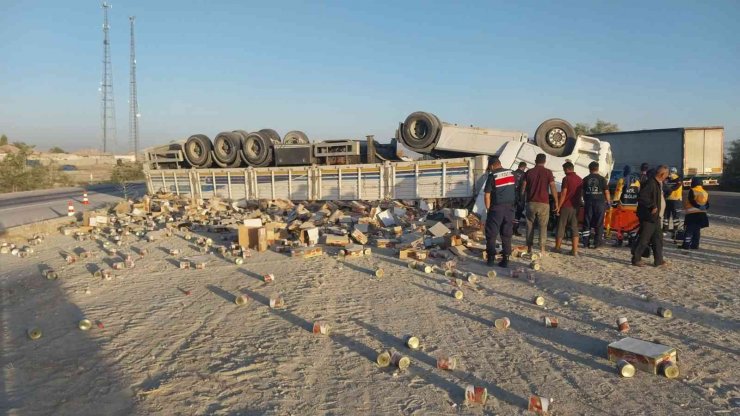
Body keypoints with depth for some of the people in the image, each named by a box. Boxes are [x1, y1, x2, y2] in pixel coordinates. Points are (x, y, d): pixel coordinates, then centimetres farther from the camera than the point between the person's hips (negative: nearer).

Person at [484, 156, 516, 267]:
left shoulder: (492, 176, -9)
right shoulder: (512, 173, 4)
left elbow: (487, 195, -9)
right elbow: (515, 189, 11)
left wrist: (488, 209, 1)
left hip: (497, 208, -4)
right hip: (510, 208, 4)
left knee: (491, 234, 7)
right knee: (507, 234, 9)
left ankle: (491, 258, 6)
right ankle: (506, 259, 9)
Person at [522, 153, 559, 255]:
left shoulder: (529, 172, 4)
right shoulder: (548, 172, -3)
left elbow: (523, 188, 3)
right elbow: (553, 188, -8)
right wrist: (556, 202, -3)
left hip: (531, 203, 2)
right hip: (543, 203, -2)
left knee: (530, 225, 10)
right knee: (543, 226, 2)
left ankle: (529, 247, 10)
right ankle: (542, 249, -2)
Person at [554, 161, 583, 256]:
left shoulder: (566, 179, -11)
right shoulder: (580, 179, 8)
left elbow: (563, 194, -14)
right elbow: (581, 194, 14)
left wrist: (558, 206, -10)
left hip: (566, 206, -5)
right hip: (576, 206, 5)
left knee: (561, 227, 6)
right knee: (574, 228, 6)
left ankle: (557, 247, 16)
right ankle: (575, 250, 1)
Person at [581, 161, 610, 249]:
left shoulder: (585, 179, 3)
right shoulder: (602, 179, -3)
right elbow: (606, 192, -3)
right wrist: (608, 202, 9)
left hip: (588, 203, 2)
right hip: (600, 203, -2)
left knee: (587, 224, 7)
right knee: (599, 224, 5)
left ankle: (585, 243, 7)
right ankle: (597, 243, 5)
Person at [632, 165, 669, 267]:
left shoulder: (658, 183, 14)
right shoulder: (650, 183, -18)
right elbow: (641, 198, -26)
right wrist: (653, 206, -24)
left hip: (655, 217, 10)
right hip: (648, 217, -10)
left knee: (658, 238, 12)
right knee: (644, 239, -4)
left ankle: (658, 260, 19)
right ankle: (636, 259, 6)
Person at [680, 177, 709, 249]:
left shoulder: (692, 191, -9)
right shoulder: (705, 192, 13)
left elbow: (691, 201, -17)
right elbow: (707, 205, 11)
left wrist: (699, 206, -10)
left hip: (692, 214, -6)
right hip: (702, 214, 6)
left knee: (689, 230, -5)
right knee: (697, 230, 11)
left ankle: (686, 245, -7)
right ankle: (695, 245, 12)